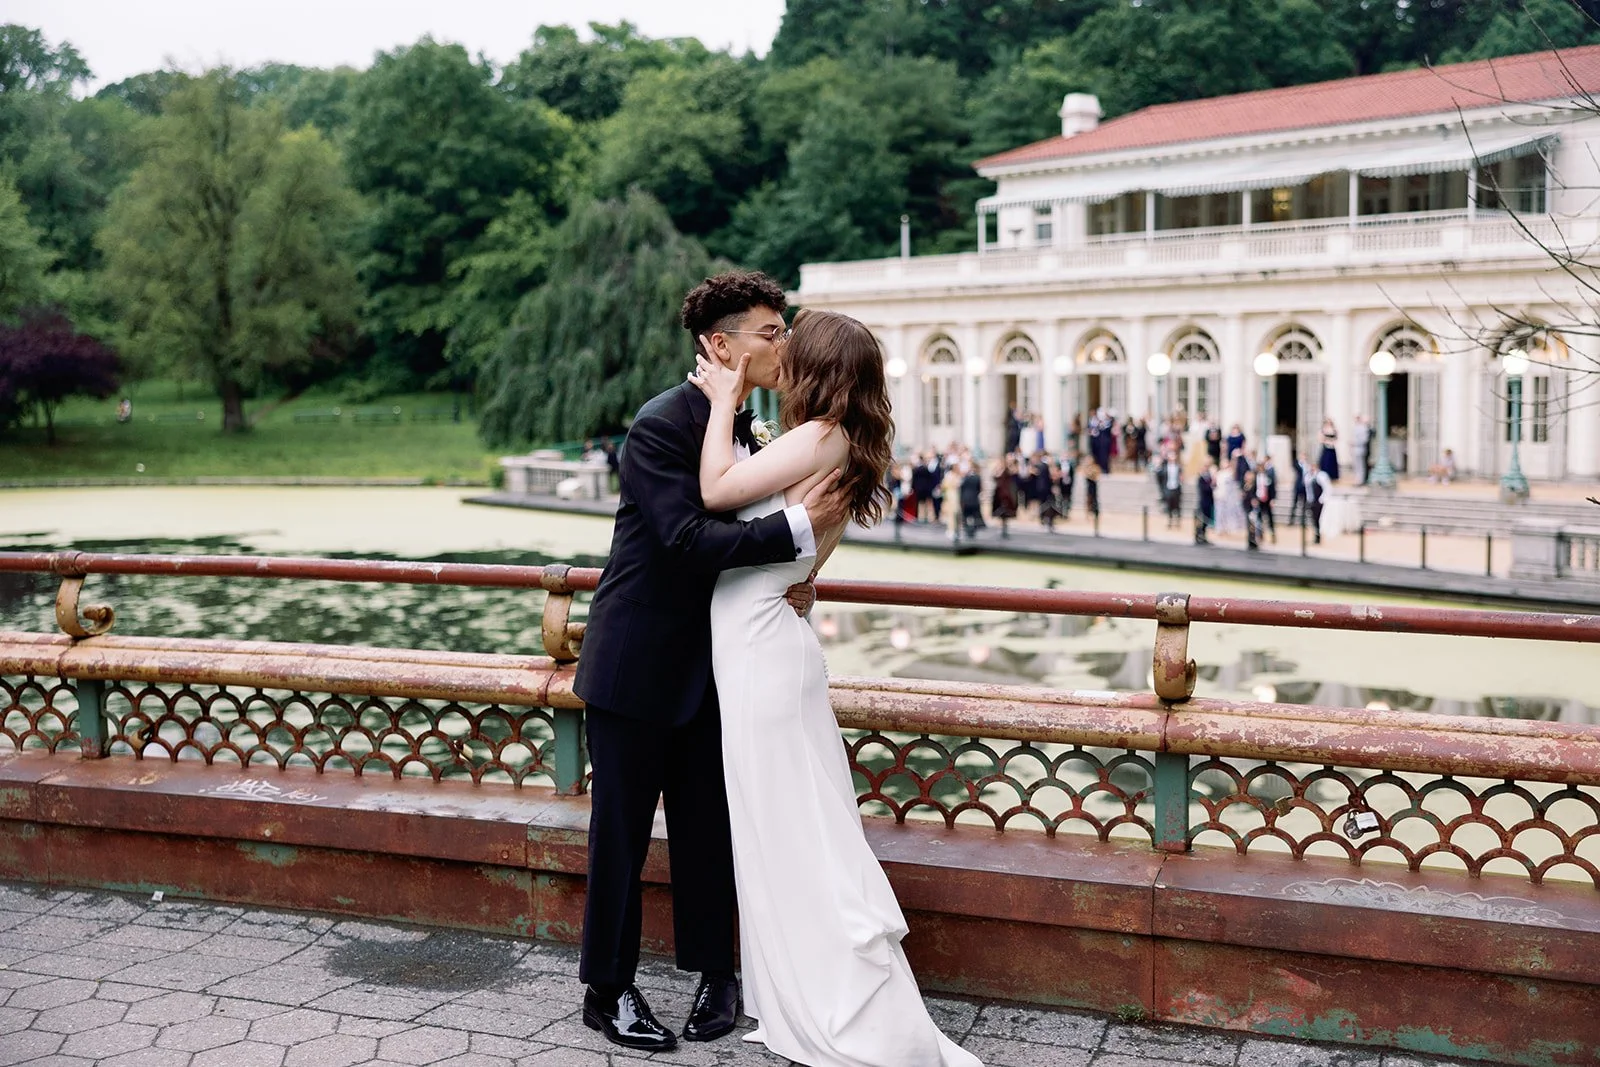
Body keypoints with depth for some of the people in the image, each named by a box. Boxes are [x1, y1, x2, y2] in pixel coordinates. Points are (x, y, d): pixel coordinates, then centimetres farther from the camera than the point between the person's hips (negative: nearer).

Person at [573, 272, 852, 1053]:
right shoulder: (661, 425, -18)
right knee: (622, 832, 5)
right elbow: (688, 539, -28)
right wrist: (798, 528, -29)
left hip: (704, 664, 7)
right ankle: (607, 990, 19)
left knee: (707, 826, 13)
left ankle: (714, 974, 27)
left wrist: (791, 574, -5)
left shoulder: (741, 426, 7)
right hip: (637, 663, -7)